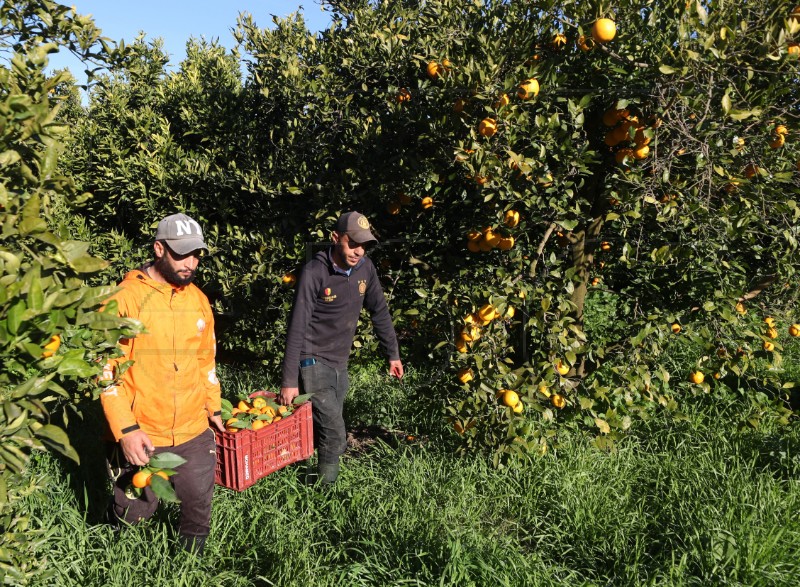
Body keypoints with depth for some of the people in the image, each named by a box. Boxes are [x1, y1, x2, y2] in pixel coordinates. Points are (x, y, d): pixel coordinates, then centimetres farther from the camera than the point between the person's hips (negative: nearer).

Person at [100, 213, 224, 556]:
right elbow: (106, 370, -12)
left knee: (199, 512, 15)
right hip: (141, 437, -4)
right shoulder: (125, 298, -12)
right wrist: (125, 430, -16)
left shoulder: (199, 299, 4)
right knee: (134, 515, 13)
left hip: (195, 435, 4)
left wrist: (213, 408, 15)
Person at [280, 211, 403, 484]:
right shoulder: (314, 272, -18)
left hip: (340, 362, 6)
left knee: (324, 429, 16)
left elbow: (380, 312, 11)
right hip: (314, 361, -6)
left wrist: (393, 354, 15)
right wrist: (289, 380, -21)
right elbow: (297, 328, -19)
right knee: (334, 436, -9)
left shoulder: (365, 268, -2)